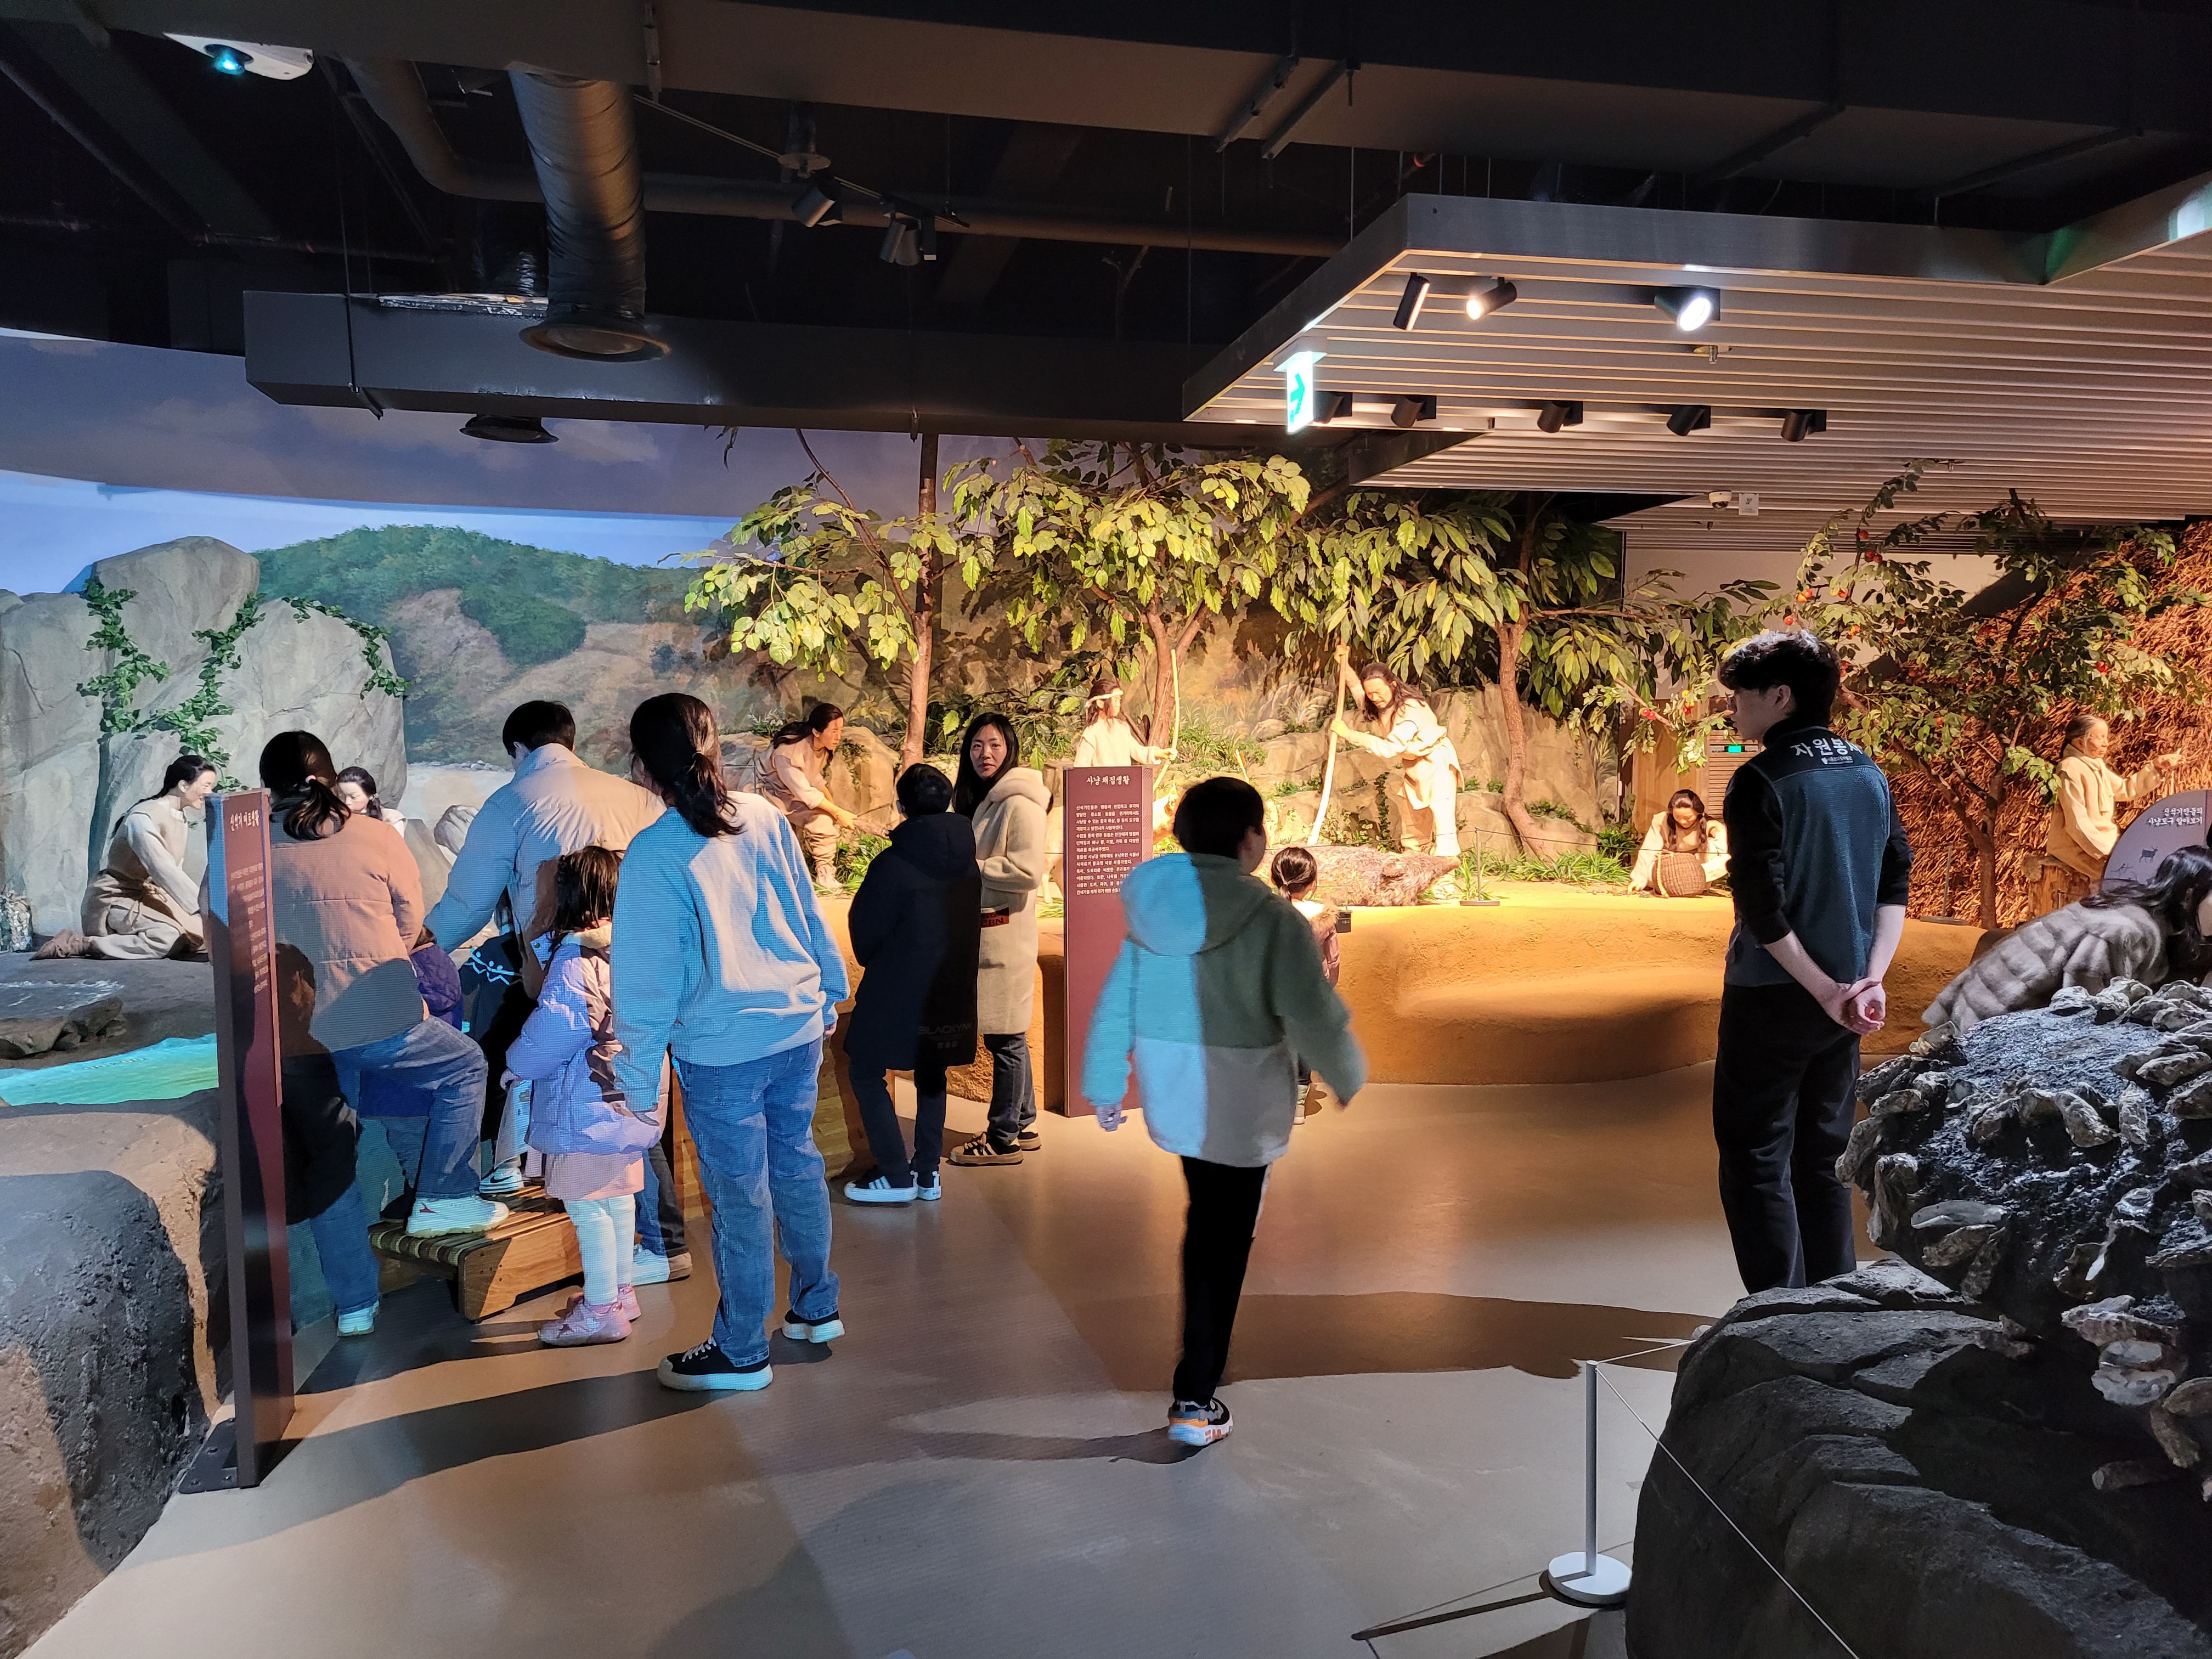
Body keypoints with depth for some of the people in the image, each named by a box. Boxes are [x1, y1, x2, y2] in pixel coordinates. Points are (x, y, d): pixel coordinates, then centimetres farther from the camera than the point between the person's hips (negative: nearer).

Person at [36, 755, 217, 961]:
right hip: (116, 899, -9)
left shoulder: (183, 819, 7)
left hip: (146, 896, 9)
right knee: (168, 937, -33)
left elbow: (175, 871, 5)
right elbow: (163, 871, -28)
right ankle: (81, 944, -17)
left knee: (205, 926, -11)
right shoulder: (143, 818, -20)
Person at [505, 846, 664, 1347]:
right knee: (619, 1197, 18)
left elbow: (556, 1030, -20)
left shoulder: (576, 959, -19)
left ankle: (601, 1311, 8)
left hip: (588, 1106, -9)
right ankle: (621, 1292, 30)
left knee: (587, 1207, 1)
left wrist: (518, 1063, -1)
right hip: (632, 1098, 9)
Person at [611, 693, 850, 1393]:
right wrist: (829, 989, 21)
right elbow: (809, 915, 9)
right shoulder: (764, 816, 0)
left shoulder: (654, 853, -15)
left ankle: (741, 1353, 23)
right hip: (798, 1026, 6)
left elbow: (648, 975, -11)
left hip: (721, 1049, -5)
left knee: (740, 1196, 6)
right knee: (796, 1164, 20)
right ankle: (816, 1308, 36)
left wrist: (635, 1074, -3)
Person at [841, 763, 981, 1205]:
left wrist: (876, 964, 10)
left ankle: (897, 1177, 6)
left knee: (867, 1074, 8)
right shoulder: (968, 862, -2)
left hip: (898, 989, -6)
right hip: (951, 990, 6)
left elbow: (865, 930, -9)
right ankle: (928, 1174, 20)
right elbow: (972, 923, 8)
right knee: (932, 1077, 18)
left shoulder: (894, 863, -18)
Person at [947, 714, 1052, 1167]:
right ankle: (1022, 1125, 26)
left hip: (1006, 934, -9)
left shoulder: (1019, 804, -14)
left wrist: (970, 866, -15)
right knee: (1006, 1036, 15)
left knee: (1005, 1037, -1)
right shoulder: (978, 799, 14)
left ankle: (1004, 1138, 9)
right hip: (980, 930, 9)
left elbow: (1028, 872, -22)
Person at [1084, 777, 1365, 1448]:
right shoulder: (1272, 920, -17)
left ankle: (1204, 1363, 38)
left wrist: (1104, 1085, 16)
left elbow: (1116, 1006, 6)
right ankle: (1197, 1399, 11)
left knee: (1208, 1221, 26)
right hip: (1242, 1108, -6)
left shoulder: (1152, 911, 1)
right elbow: (1314, 1019, -17)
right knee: (1223, 1245, 5)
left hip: (1172, 1099, 6)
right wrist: (1349, 1077, 2)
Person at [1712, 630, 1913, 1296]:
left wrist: (1825, 990, -13)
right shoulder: (1869, 775, 7)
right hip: (1842, 1005, 7)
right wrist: (1870, 979, -2)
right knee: (1823, 1157, 17)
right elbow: (1897, 881, 5)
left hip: (1772, 997, -7)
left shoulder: (1761, 781, -15)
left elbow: (1761, 904, -20)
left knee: (1755, 1160, 2)